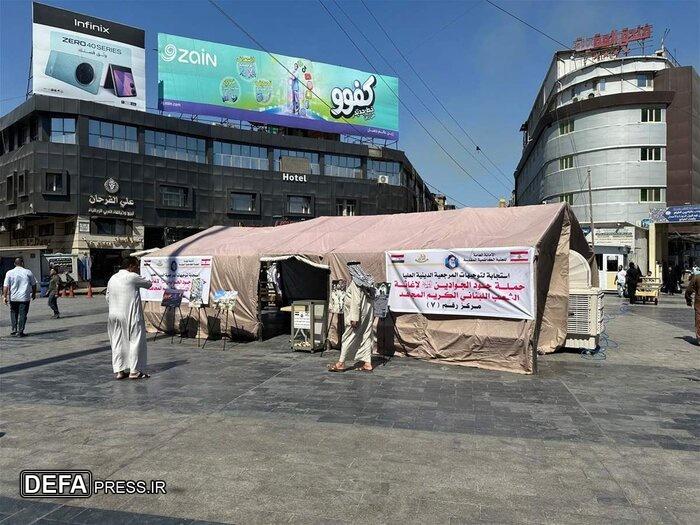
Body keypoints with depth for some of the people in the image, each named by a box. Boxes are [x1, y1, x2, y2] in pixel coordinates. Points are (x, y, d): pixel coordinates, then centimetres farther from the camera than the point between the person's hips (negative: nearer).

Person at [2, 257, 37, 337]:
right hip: (24, 298, -1)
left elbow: (6, 286, -5)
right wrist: (34, 294, 19)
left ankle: (14, 330, 17)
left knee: (13, 313, 16)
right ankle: (20, 332, 2)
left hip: (13, 298, 1)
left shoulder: (9, 273, -1)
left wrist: (5, 296, 0)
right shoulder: (28, 272, -1)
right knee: (22, 314, 3)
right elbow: (33, 285, 6)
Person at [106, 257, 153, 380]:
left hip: (114, 314, 7)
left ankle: (119, 370, 15)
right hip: (131, 315, -7)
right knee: (136, 341, 2)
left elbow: (108, 297, 15)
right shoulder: (132, 277, -10)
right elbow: (148, 284, 1)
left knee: (117, 342, 12)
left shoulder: (112, 278, 11)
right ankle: (134, 371, 3)